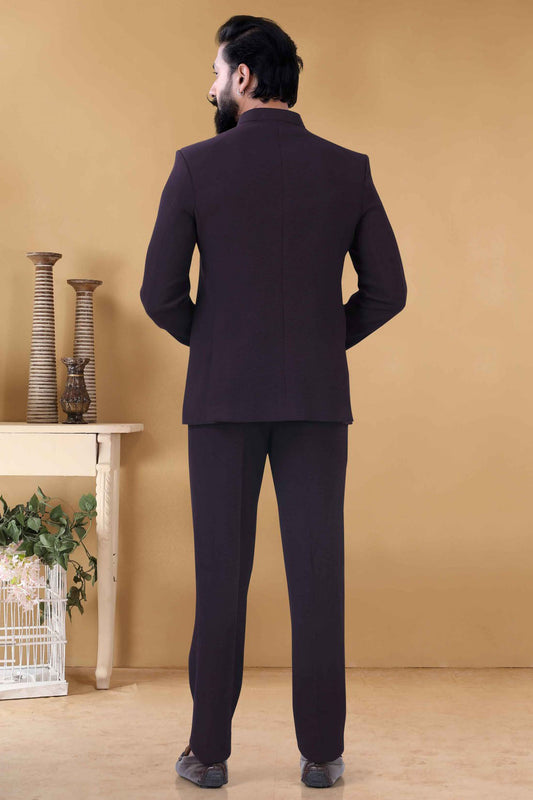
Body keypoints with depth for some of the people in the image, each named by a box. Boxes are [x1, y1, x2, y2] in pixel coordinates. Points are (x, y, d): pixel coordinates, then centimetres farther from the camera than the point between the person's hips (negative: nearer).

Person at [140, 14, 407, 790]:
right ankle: (322, 751, 9)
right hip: (317, 399, 1)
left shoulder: (197, 165, -5)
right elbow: (387, 291, 2)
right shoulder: (348, 169, 2)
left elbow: (161, 292, -6)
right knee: (317, 574, 5)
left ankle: (210, 751, 11)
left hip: (222, 397, -1)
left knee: (221, 576, 5)